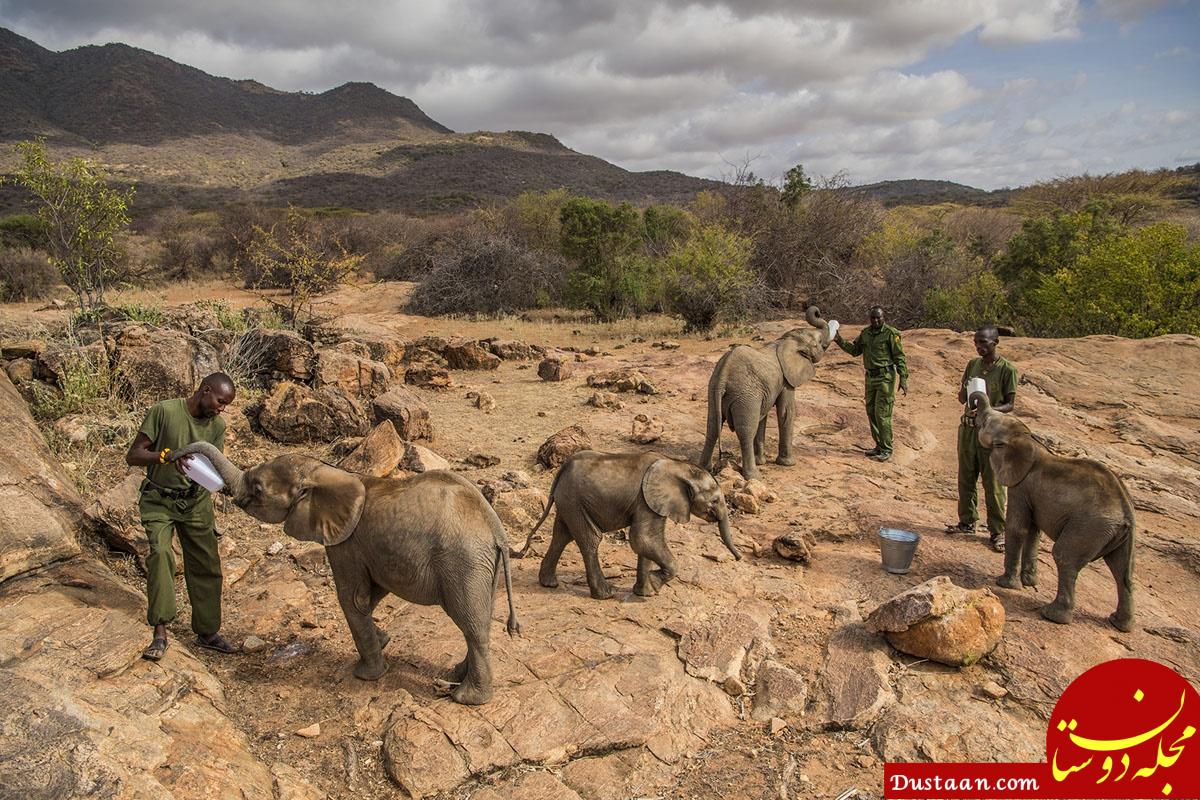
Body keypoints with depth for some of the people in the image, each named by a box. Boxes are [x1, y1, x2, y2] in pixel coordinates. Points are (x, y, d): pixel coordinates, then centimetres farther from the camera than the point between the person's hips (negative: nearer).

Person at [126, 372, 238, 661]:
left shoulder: (217, 426, -2)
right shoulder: (163, 411, -16)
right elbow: (132, 456, -17)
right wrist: (167, 456, -34)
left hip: (196, 501, 4)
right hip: (159, 500, -4)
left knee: (206, 565, 3)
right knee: (160, 553, -25)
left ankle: (208, 632, 16)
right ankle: (160, 633, -19)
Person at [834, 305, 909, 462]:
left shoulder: (891, 333, -10)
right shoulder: (865, 333, 9)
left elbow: (899, 357, -11)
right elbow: (855, 350, 16)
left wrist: (903, 379, -16)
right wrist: (839, 340, 3)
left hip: (886, 377, -7)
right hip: (870, 377, 7)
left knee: (882, 413, -8)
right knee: (871, 412, 10)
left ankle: (886, 449, 1)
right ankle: (879, 446, 22)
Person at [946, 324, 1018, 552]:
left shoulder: (1007, 370, -9)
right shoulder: (972, 365, 7)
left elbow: (1009, 405, -7)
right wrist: (964, 390, -12)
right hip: (968, 428, 5)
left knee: (993, 484, -1)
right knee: (966, 479, 12)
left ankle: (998, 531, 8)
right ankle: (967, 522, 26)